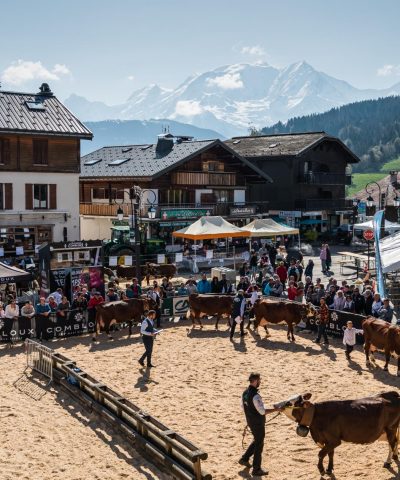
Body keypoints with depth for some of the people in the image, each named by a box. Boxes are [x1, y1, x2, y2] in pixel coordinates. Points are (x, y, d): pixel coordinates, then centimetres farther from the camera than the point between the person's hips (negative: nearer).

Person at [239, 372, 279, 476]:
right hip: (258, 423, -8)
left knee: (257, 441, 27)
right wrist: (276, 409, -18)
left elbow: (243, 407, 11)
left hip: (250, 422, 8)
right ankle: (256, 469, 15)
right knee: (259, 444, 5)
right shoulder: (255, 396, -27)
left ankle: (244, 459, 31)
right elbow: (262, 411, -25)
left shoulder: (245, 393, 0)